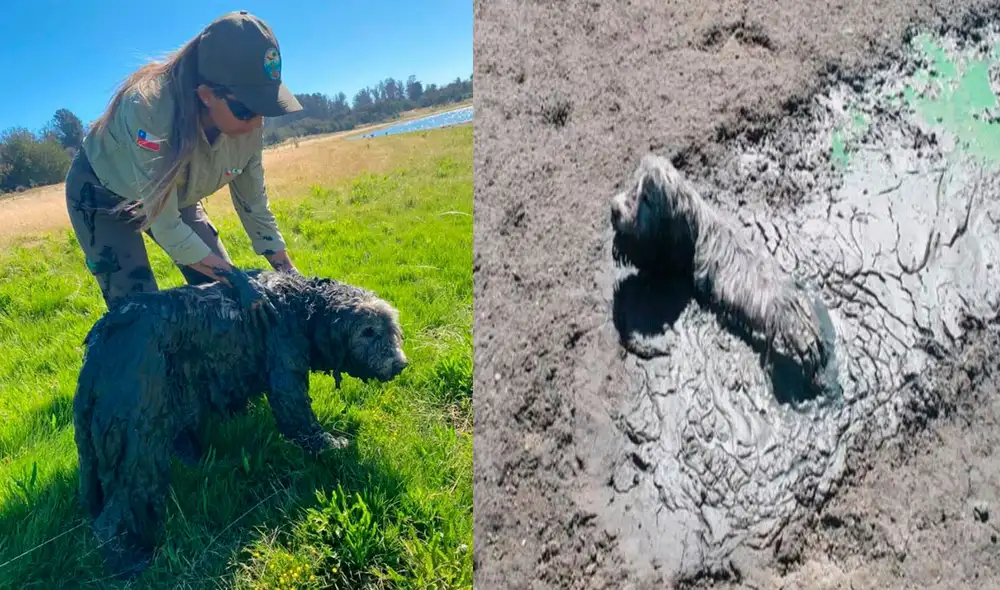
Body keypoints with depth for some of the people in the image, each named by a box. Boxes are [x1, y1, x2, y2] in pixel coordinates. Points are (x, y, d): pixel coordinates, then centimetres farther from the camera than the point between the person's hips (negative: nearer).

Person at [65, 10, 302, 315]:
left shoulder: (246, 125, -24)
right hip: (101, 193, -5)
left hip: (176, 194, 5)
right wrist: (236, 279, -39)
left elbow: (255, 208, -10)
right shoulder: (150, 111, -40)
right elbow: (166, 228, -36)